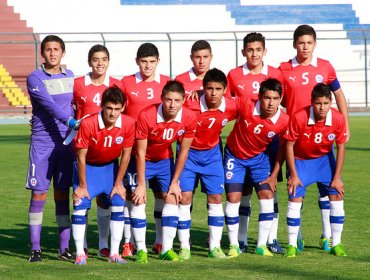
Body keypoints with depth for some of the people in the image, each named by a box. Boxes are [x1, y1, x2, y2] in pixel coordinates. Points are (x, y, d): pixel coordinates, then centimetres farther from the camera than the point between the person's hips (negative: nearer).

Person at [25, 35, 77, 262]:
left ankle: (64, 248, 9)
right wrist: (70, 121, -29)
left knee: (63, 194, 6)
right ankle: (35, 249, 2)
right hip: (42, 143, -4)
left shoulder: (70, 76, 11)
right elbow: (49, 104, -18)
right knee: (39, 194, -3)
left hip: (66, 143, 4)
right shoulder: (35, 78, -4)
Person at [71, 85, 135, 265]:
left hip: (111, 167, 3)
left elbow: (126, 154, -9)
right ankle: (80, 254, -1)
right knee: (80, 205, -11)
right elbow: (81, 157, -20)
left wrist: (118, 183, -6)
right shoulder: (88, 124, -30)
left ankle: (114, 253, 5)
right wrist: (82, 186, -14)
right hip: (88, 167, -3)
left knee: (119, 204, -5)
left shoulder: (128, 124, -22)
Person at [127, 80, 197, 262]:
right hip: (142, 161, -3)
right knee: (138, 200, -12)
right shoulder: (146, 116, -32)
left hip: (165, 160, 3)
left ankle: (167, 249, 2)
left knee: (172, 199, -4)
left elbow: (183, 151, -9)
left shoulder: (189, 119, -21)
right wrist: (141, 184, -20)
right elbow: (140, 152, -23)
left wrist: (175, 182, -6)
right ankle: (141, 249, -4)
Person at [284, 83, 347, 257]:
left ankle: (336, 244, 8)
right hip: (300, 160, -2)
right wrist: (293, 175, -15)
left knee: (336, 196, -4)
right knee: (295, 199, -11)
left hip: (324, 159, 2)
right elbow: (289, 146, -17)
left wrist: (337, 177, -9)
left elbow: (340, 147, -8)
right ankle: (292, 245, 0)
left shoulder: (338, 119, -22)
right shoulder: (298, 118, -29)